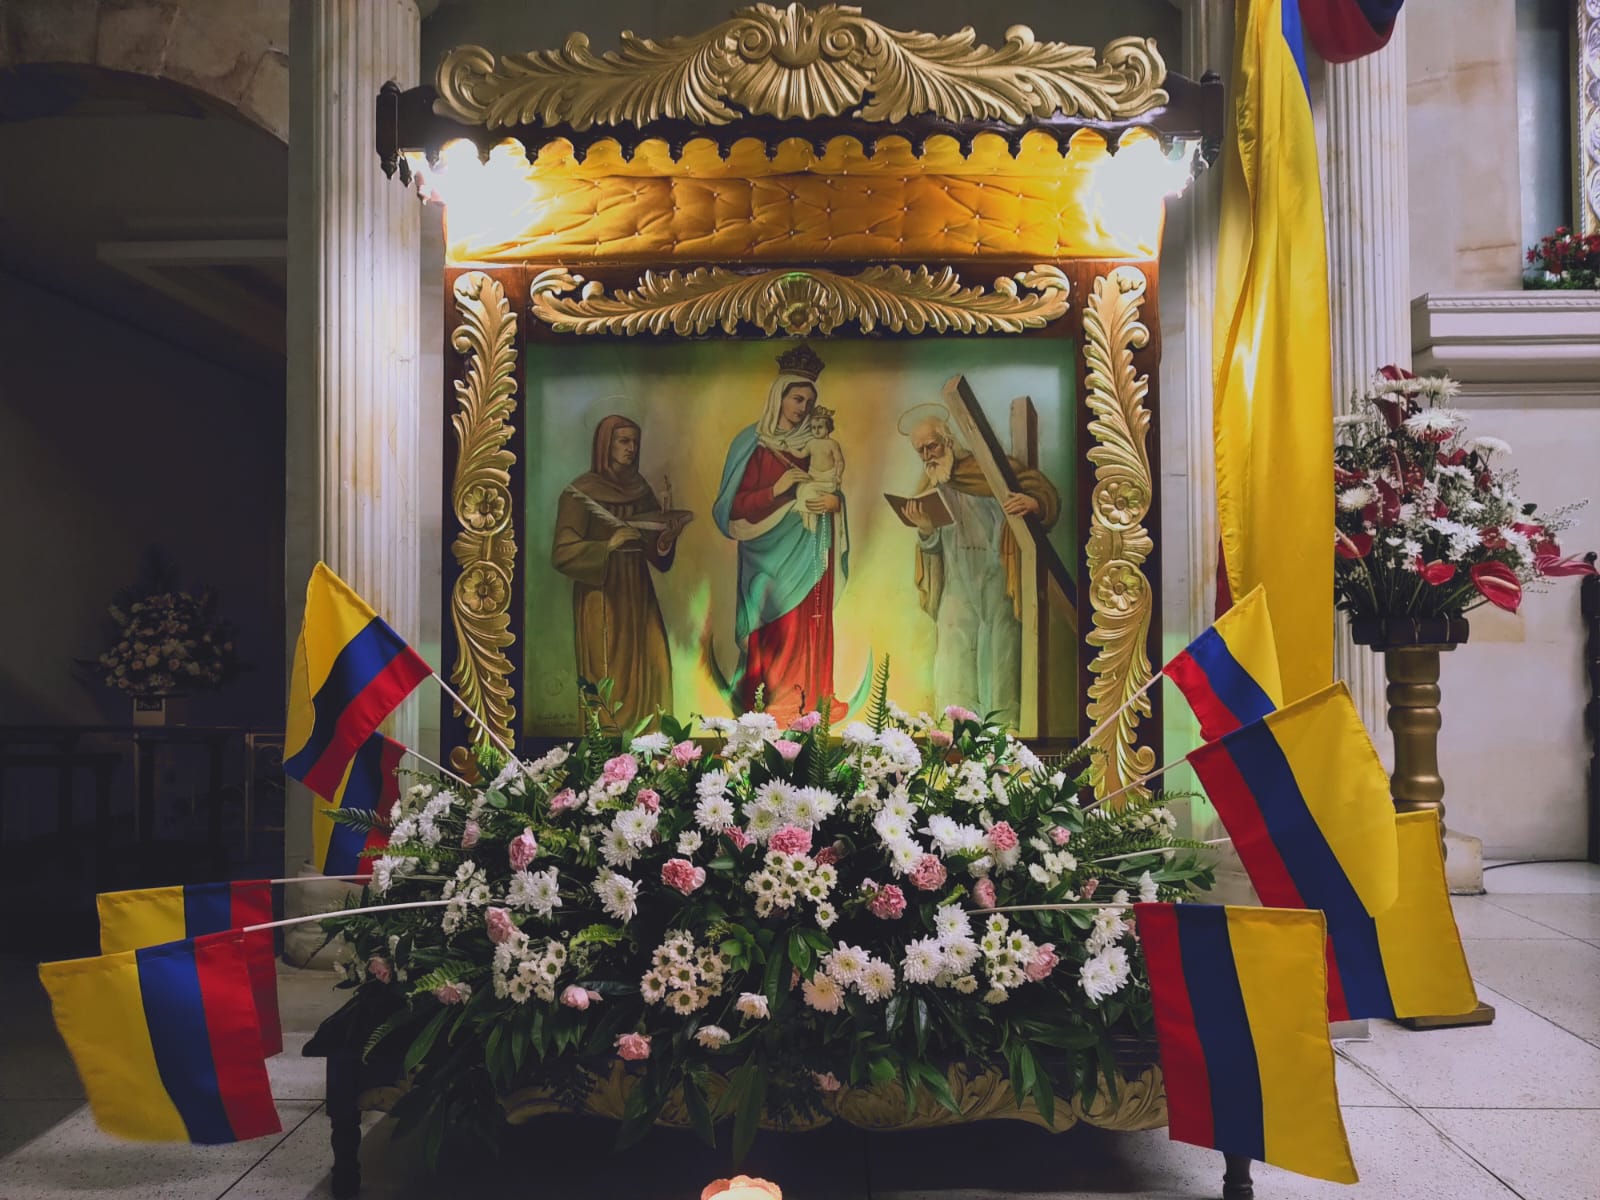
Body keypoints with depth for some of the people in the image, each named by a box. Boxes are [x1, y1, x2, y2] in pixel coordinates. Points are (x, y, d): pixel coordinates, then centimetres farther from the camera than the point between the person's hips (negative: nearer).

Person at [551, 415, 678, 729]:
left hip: (638, 594, 6)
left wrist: (666, 540, -10)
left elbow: (654, 541, 13)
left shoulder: (640, 488, 10)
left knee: (649, 673, 1)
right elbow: (562, 554, -14)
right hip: (602, 597, -5)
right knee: (610, 682, -6)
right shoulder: (580, 492, -8)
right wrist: (609, 544, -24)